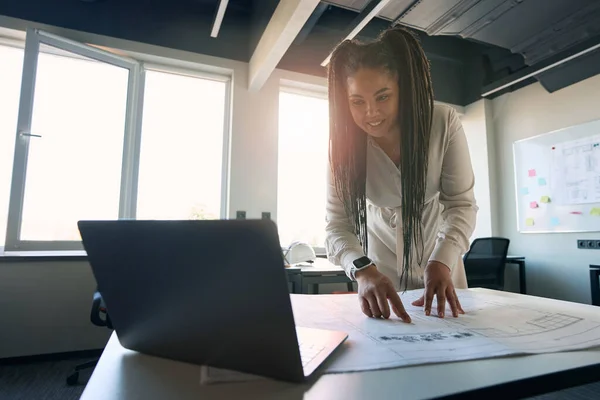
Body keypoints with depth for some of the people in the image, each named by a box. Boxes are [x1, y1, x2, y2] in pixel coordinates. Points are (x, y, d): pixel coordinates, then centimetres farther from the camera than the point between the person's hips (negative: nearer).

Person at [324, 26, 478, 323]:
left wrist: (442, 261, -38)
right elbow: (337, 223, -25)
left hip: (439, 253, 1)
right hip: (380, 264, 0)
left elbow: (461, 204, -20)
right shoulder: (345, 141, -22)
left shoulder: (444, 122, -23)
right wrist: (364, 271, -45)